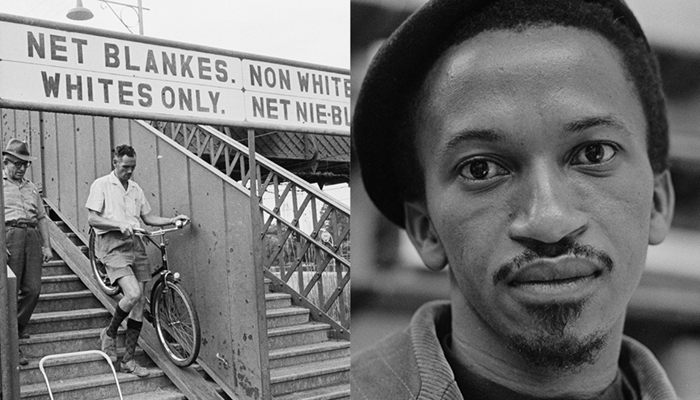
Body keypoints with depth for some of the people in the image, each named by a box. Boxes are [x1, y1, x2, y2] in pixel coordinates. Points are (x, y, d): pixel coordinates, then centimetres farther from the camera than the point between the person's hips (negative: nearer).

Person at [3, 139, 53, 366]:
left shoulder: (31, 188, 23)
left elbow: (42, 218, 22)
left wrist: (46, 245, 14)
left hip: (32, 236, 6)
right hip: (9, 234, -5)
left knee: (33, 289, 1)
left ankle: (17, 328, 22)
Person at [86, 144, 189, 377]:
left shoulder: (136, 189, 19)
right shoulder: (101, 185, 1)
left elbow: (148, 217, 21)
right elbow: (92, 219, -7)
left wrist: (172, 220, 5)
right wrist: (120, 224, -19)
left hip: (135, 244, 6)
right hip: (112, 244, -6)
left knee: (139, 302, 1)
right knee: (133, 293, -24)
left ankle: (129, 359, 10)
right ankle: (110, 334, 4)